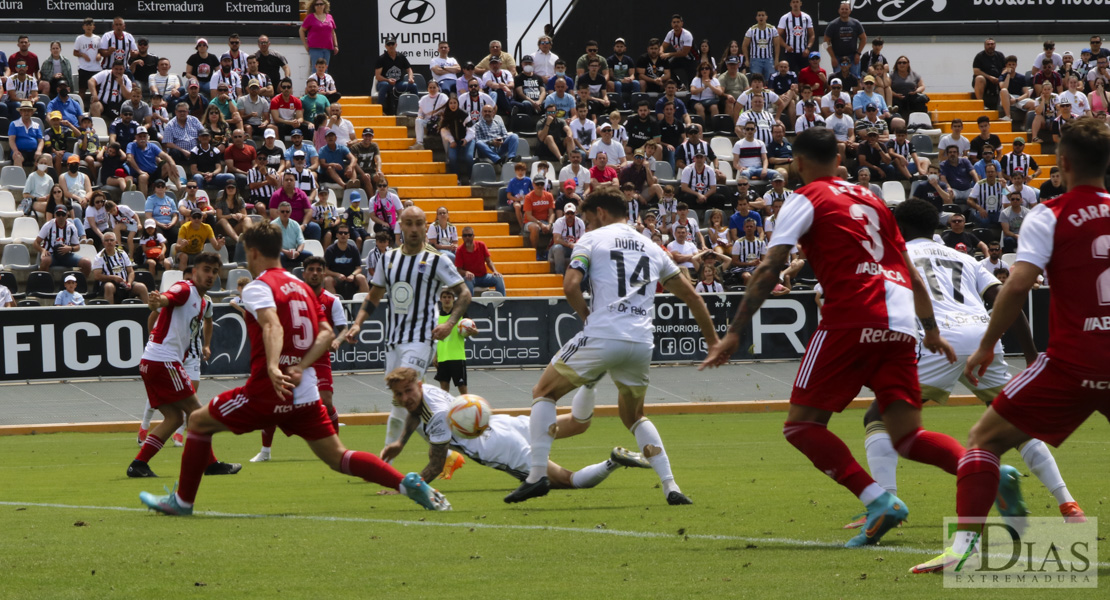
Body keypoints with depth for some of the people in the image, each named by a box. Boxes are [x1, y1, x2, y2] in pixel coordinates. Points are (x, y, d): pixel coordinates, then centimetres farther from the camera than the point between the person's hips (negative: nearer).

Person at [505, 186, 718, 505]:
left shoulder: (592, 239, 6)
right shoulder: (652, 249, 21)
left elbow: (571, 286, -9)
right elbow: (690, 296, 24)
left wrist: (587, 315, 10)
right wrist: (713, 341, 32)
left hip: (602, 335, -5)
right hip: (641, 343, 5)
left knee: (544, 392, 13)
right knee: (634, 416, 25)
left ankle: (537, 475, 1)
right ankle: (670, 487, 9)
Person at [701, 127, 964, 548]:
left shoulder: (807, 200, 6)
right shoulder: (870, 199, 26)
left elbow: (769, 270, -4)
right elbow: (910, 273, 29)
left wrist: (734, 333, -5)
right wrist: (932, 331, 36)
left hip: (851, 316, -6)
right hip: (900, 323, 6)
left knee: (802, 424, 0)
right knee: (907, 437, 6)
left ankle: (877, 500, -17)